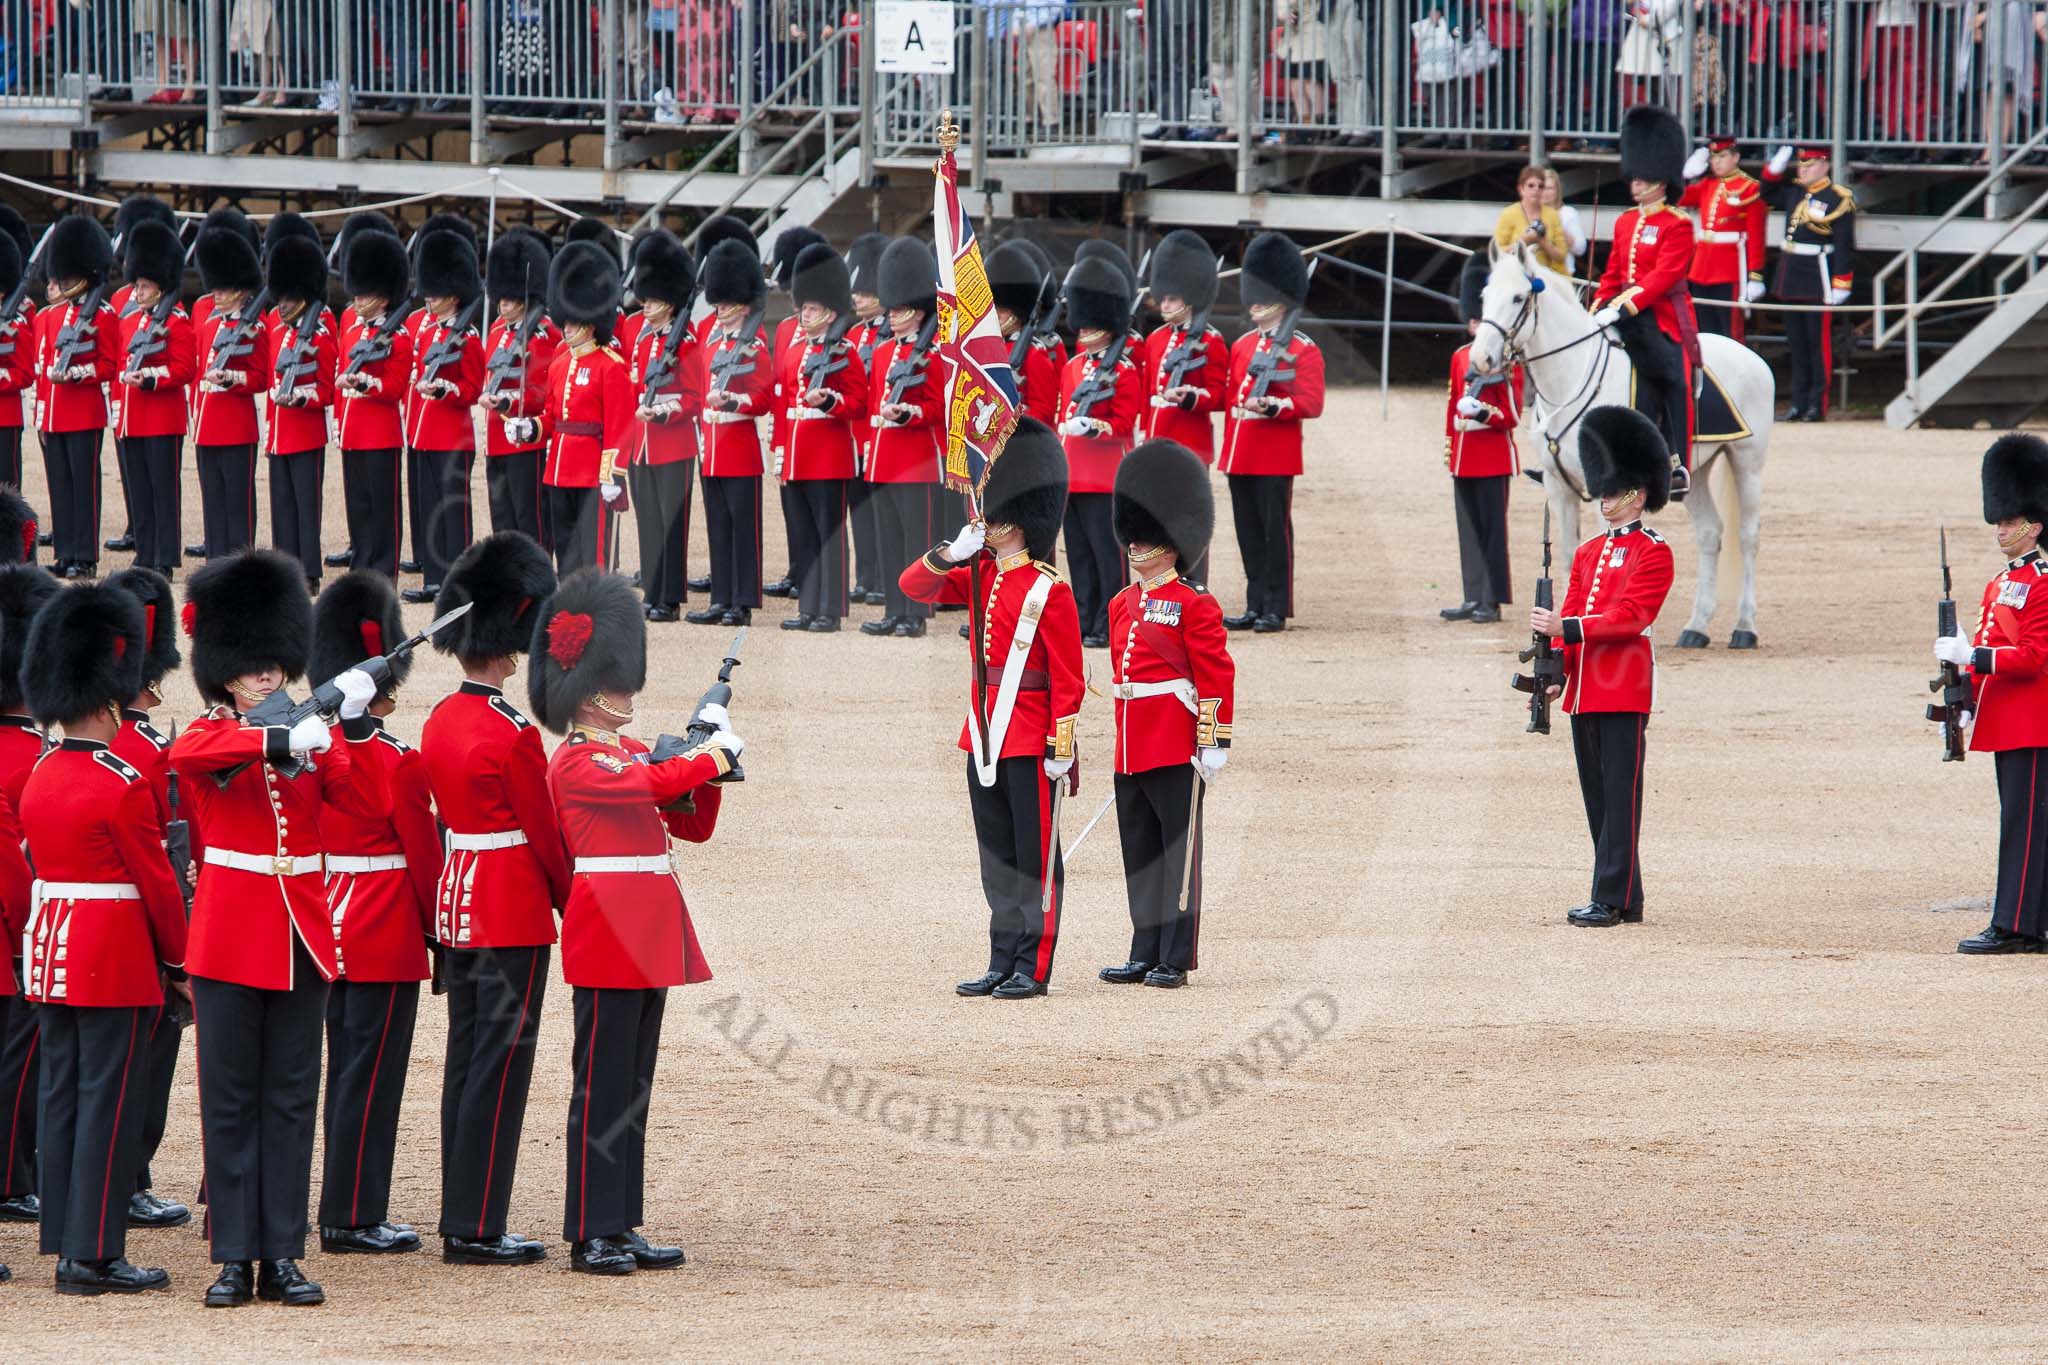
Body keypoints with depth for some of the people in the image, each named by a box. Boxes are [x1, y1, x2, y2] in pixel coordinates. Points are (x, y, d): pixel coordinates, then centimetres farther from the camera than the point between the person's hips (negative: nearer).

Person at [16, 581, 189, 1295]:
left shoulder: (38, 778, 7)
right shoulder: (123, 785, -16)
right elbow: (156, 884, -12)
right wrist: (179, 962, 0)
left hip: (49, 951, 8)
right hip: (116, 961, -8)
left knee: (61, 1097, 11)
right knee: (108, 1101, -4)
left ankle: (64, 1243, 15)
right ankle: (94, 1255, -5)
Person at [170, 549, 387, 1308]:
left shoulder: (311, 740, 9)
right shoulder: (210, 737, -2)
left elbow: (368, 803, -3)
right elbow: (185, 754, -28)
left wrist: (356, 721, -16)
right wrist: (283, 743, -40)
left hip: (301, 938, 4)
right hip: (230, 940, -4)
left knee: (291, 1099, 5)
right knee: (230, 1098, 0)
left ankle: (283, 1256, 8)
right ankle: (233, 1258, 2)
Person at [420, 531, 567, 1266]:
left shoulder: (440, 722, 7)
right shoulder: (514, 734, -18)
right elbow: (546, 833, -13)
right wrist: (577, 909, -1)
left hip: (455, 902, 8)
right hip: (515, 913, -8)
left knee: (467, 1059, 13)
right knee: (500, 1064, -4)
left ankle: (459, 1218, 17)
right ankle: (477, 1229, -3)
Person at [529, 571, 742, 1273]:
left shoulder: (634, 751, 17)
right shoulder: (576, 762, -10)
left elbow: (692, 823, 17)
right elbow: (649, 784, -26)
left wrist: (708, 762, 1)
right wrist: (713, 757, -12)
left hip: (648, 937, 9)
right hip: (608, 932, -9)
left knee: (633, 1086, 11)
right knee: (601, 1085, -6)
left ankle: (622, 1227, 15)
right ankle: (590, 1235, -3)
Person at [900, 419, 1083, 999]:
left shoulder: (1047, 590, -12)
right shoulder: (980, 576, 10)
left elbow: (1067, 677, -12)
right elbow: (914, 587, 12)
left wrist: (1061, 746, -15)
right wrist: (953, 553, -6)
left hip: (1030, 741, -8)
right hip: (984, 736, 8)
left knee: (1035, 857, -1)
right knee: (997, 858, 11)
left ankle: (1033, 968, 3)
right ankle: (1003, 963, 16)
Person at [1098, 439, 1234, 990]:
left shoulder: (1194, 605, -7)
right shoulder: (1121, 605, 14)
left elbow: (1217, 675, -10)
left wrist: (1214, 741, -14)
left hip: (1175, 750, -7)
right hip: (1130, 751, 7)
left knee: (1177, 850, -2)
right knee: (1139, 854, 10)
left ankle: (1175, 959, 0)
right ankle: (1145, 954, 16)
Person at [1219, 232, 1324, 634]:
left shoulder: (1303, 351, -4)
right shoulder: (1242, 346, 14)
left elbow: (1311, 404, -12)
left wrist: (1274, 406, -26)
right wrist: (1228, 450, 12)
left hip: (1276, 457, -6)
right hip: (1242, 457, 6)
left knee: (1275, 532, -3)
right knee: (1249, 535, 8)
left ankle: (1276, 610, 1)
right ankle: (1256, 607, 14)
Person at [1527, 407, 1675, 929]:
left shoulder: (1653, 554, -4)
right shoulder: (1588, 553, 18)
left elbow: (1630, 616, -15)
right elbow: (1569, 615, 14)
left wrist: (1567, 629, -23)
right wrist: (1557, 670, 0)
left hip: (1625, 689, -8)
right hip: (1586, 687, 8)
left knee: (1620, 796, -7)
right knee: (1597, 797, 8)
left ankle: (1612, 899, -9)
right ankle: (1626, 899, 13)